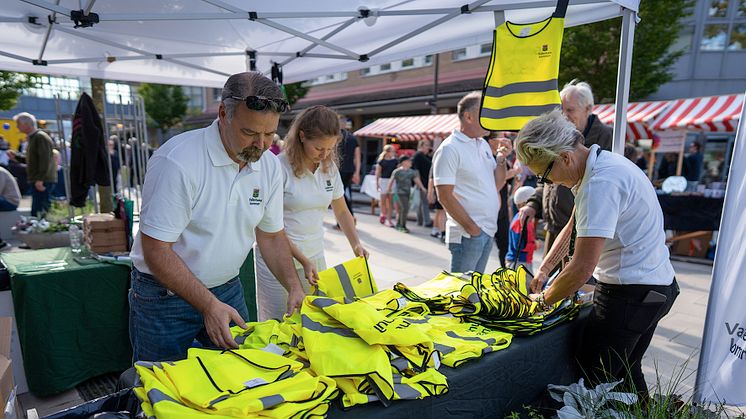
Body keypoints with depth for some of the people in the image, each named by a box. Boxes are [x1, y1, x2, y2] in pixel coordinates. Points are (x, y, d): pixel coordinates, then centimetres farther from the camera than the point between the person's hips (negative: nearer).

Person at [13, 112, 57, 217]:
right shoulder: (32, 137, 19)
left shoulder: (40, 137, -12)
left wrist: (40, 179, -26)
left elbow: (45, 160, -22)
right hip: (37, 181, 11)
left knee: (38, 212, -12)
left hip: (42, 182, -11)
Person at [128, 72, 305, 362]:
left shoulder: (270, 166, -6)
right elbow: (156, 251, -22)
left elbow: (271, 236, 4)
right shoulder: (177, 161, -25)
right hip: (165, 294, -4)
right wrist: (209, 305, -25)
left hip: (227, 289, 5)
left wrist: (294, 288, -9)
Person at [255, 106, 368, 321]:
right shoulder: (279, 167, -15)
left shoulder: (330, 168, 3)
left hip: (315, 255, 5)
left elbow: (341, 211, 13)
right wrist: (303, 260, -20)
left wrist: (356, 244, -2)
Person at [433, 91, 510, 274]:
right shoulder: (450, 149, -13)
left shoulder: (483, 144, 12)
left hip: (488, 230, 8)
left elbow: (497, 184, 16)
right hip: (468, 234, -8)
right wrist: (472, 228, -16)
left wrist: (502, 158, 0)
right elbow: (445, 196, -18)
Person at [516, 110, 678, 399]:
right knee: (625, 372, 22)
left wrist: (543, 300, -10)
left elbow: (583, 267, -26)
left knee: (594, 379, -3)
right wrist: (543, 270, 12)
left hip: (631, 294, -10)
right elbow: (574, 227, 17)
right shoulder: (603, 165, 8)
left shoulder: (601, 184, -26)